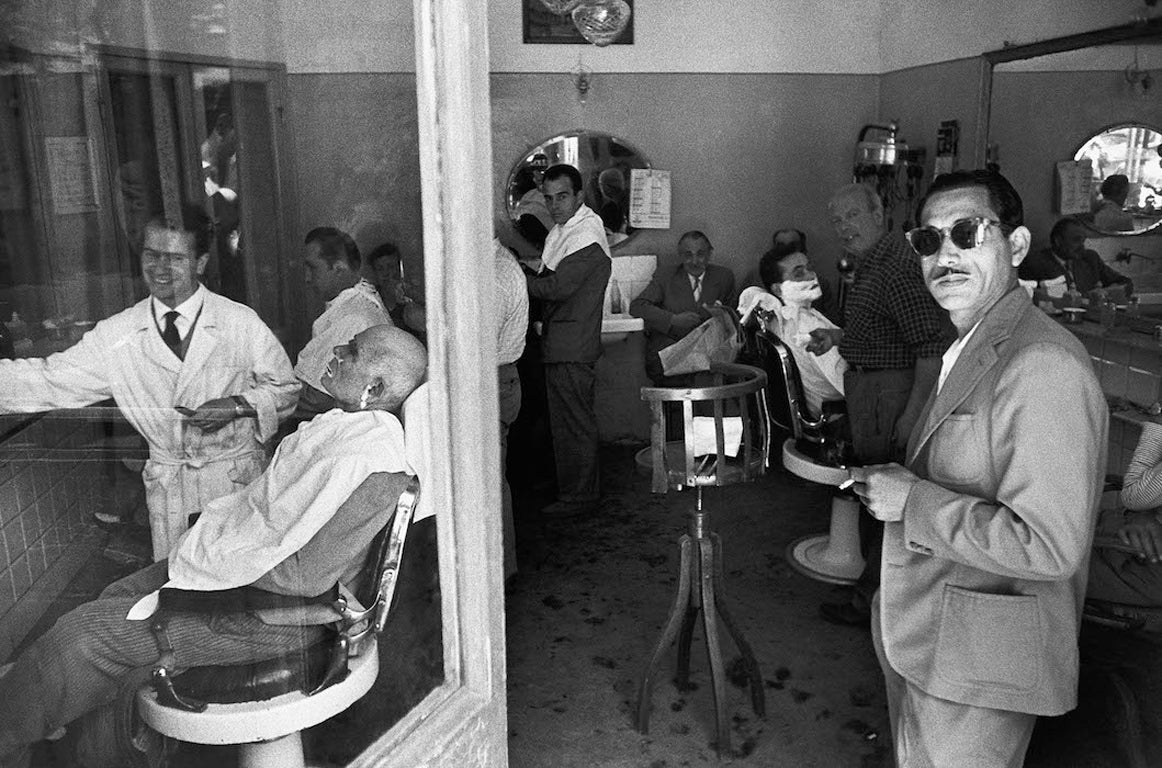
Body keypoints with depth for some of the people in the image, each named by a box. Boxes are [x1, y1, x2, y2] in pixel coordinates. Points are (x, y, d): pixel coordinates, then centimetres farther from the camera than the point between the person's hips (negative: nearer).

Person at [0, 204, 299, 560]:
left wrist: (238, 406, -18)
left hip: (238, 478, -2)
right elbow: (50, 378, -1)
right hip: (166, 486, 2)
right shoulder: (115, 335, -3)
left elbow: (285, 388, -2)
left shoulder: (241, 323, -10)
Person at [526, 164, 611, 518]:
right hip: (558, 343, 10)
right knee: (563, 419, 16)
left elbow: (558, 287, -22)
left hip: (572, 349, -10)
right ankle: (568, 486, 28)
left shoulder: (587, 233, -16)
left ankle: (579, 496, 10)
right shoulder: (560, 230, 16)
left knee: (575, 422, -1)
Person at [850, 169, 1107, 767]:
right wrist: (891, 488, 5)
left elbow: (1049, 545, -28)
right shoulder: (965, 353, 8)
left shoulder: (1044, 366, -24)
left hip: (977, 669, -9)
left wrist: (913, 503, -23)